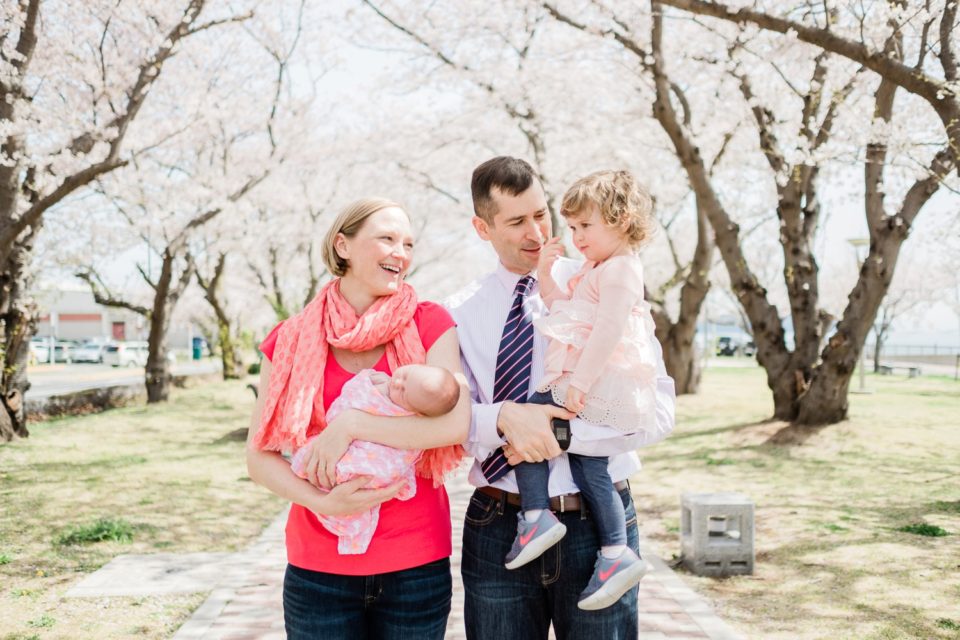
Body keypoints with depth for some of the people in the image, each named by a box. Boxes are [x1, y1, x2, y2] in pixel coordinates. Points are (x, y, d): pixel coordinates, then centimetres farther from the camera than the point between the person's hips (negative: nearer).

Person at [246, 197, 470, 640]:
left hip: (416, 564, 0)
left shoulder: (429, 324, -3)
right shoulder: (292, 340, 0)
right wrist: (323, 502, -16)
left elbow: (455, 423, -17)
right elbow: (260, 457, -1)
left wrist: (351, 425, -18)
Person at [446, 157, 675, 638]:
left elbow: (657, 409, -9)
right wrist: (505, 417, -23)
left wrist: (563, 433, -20)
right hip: (496, 528, 1)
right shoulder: (460, 312, 2)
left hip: (597, 524, -1)